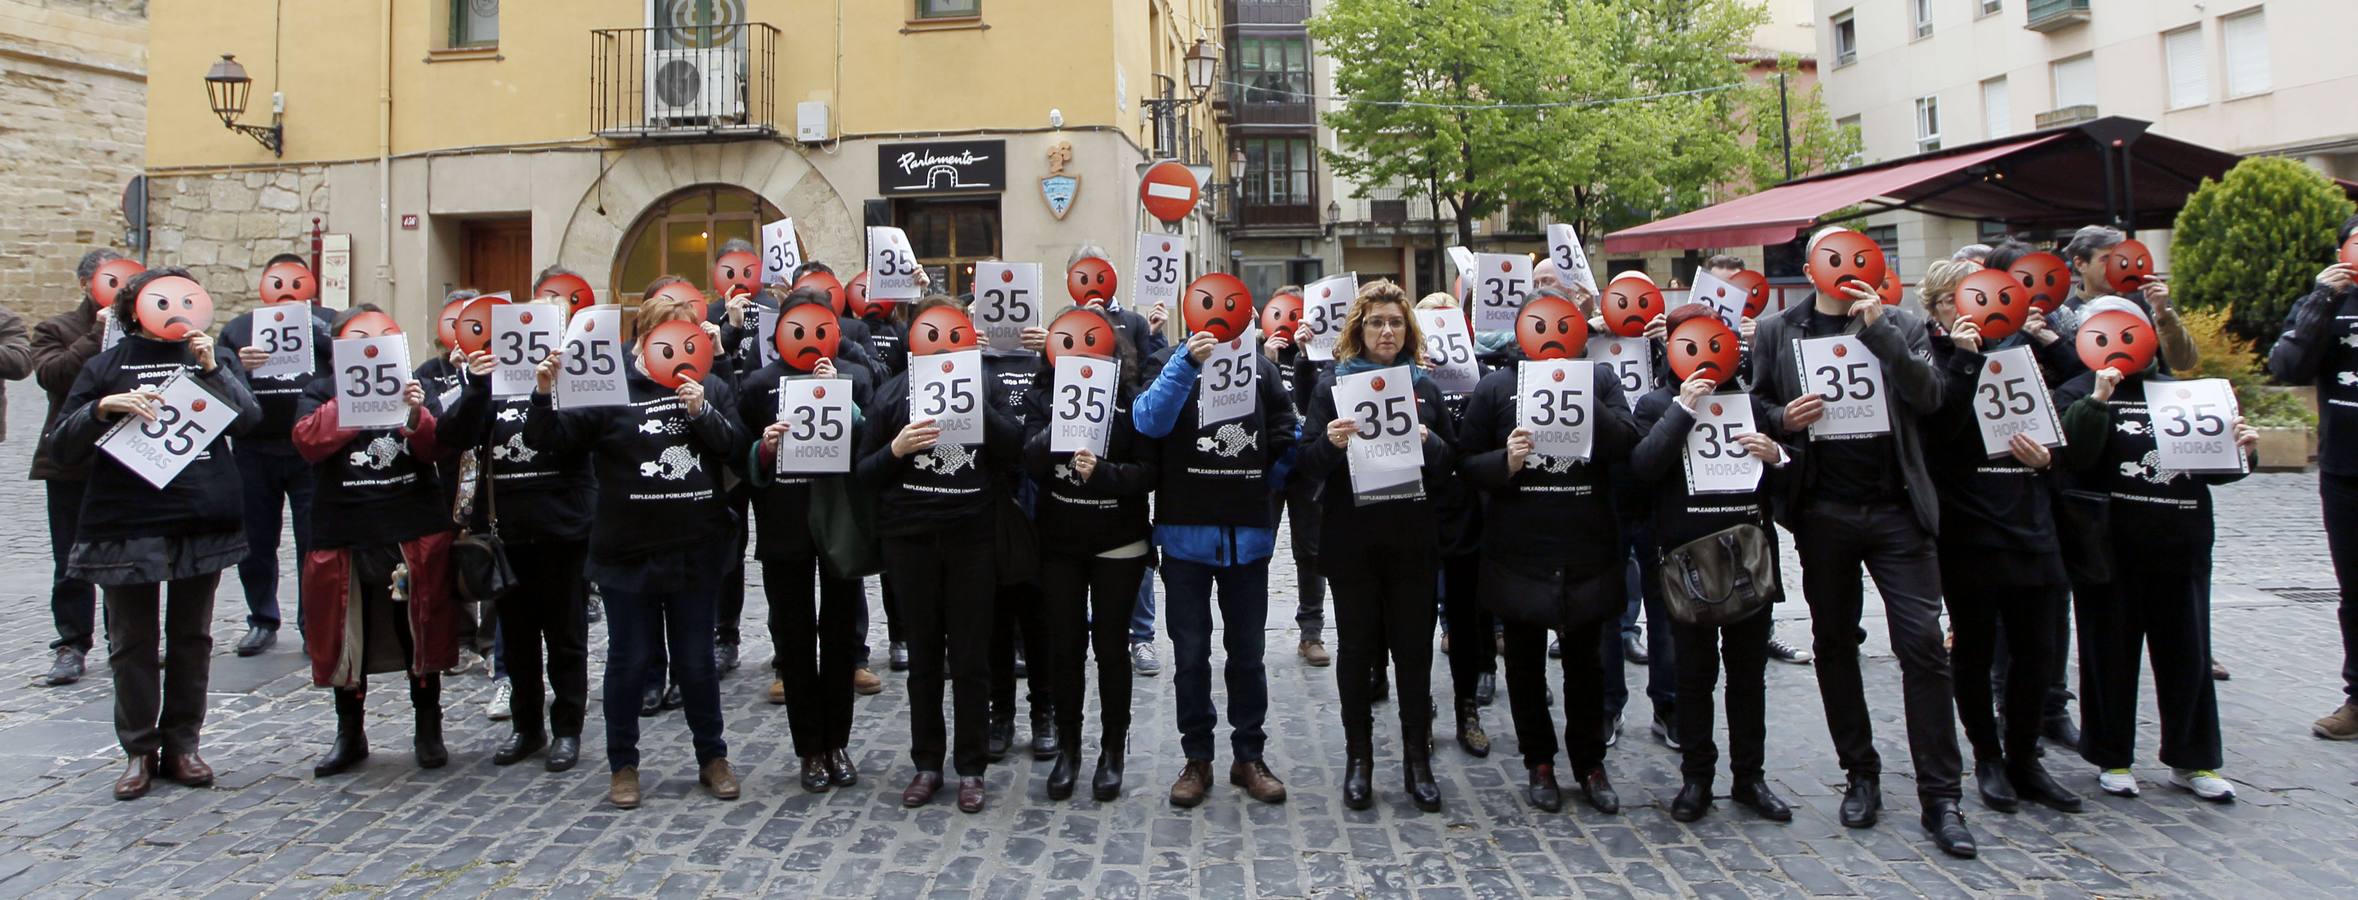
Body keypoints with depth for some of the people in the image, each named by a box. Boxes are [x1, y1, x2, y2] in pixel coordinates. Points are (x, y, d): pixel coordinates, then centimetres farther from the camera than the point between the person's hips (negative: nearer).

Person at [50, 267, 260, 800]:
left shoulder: (210, 360, 9)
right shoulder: (107, 367, 5)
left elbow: (249, 418, -5)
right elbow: (62, 447, 0)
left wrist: (213, 370, -16)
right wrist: (104, 408, -17)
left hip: (203, 523, 1)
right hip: (126, 528, -1)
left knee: (191, 638, 8)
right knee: (132, 642, 4)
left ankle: (181, 744, 18)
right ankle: (139, 751, 13)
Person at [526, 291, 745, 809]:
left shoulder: (709, 387, 4)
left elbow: (738, 449, -2)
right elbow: (551, 439, -6)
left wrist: (702, 412, -16)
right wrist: (543, 396, -23)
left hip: (696, 551, 2)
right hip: (628, 552, -2)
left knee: (697, 660, 13)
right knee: (630, 661, 10)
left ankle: (712, 758, 27)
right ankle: (622, 765, 24)